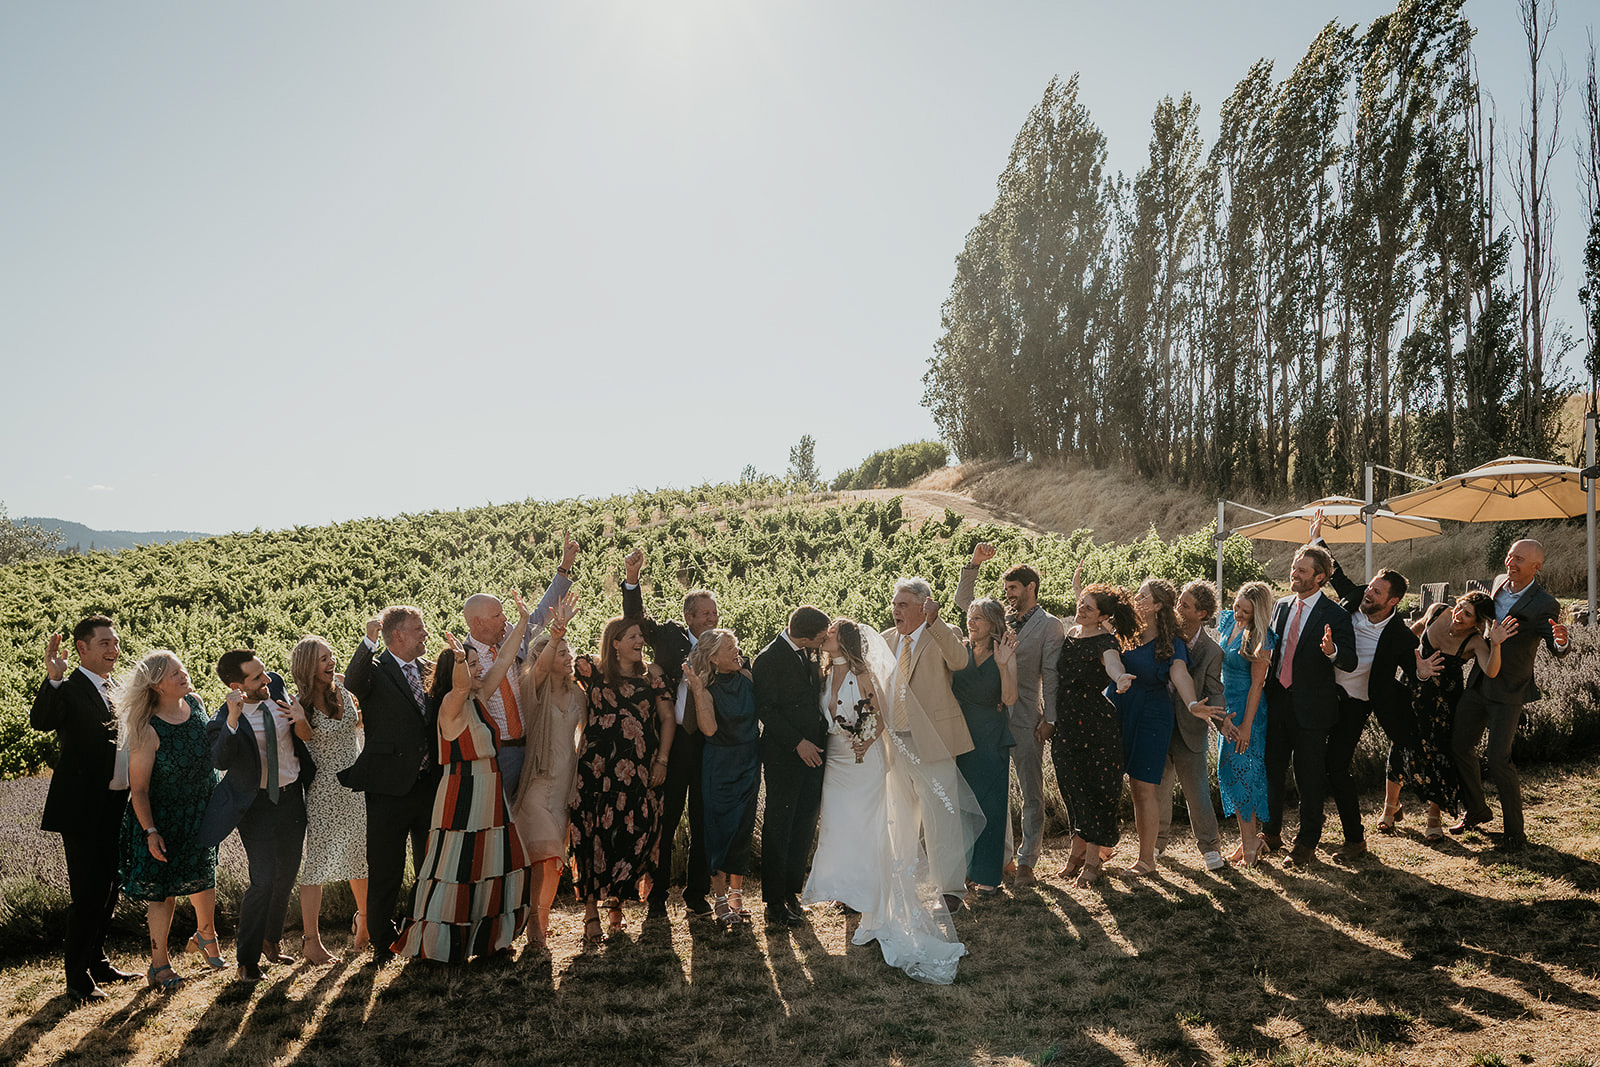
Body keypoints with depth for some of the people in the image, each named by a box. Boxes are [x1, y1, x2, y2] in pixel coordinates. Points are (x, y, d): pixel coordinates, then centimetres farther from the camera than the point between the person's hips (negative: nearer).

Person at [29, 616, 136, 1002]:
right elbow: (40, 722, -33)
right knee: (87, 894, -3)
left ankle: (97, 961, 32)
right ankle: (77, 978, 10)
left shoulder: (111, 690, 12)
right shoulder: (68, 689, -13)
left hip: (112, 808, 8)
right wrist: (53, 679, -45)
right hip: (82, 809, -8)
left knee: (107, 889, 17)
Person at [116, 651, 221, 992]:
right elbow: (139, 789, -19)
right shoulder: (148, 730, -24)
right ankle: (159, 963, 18)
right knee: (163, 886, 2)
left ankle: (205, 935, 42)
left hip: (203, 811, 6)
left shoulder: (195, 703, -6)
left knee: (203, 875, 19)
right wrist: (150, 832, -22)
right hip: (165, 818, -6)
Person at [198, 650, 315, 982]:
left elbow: (305, 738, 6)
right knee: (263, 880, -9)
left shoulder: (276, 685, -7)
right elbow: (220, 761, -38)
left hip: (292, 796, 5)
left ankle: (270, 940, 35)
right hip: (256, 805, -5)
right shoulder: (224, 721, -20)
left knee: (287, 875, 15)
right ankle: (248, 959, 9)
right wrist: (233, 718, -48)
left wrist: (301, 721, -17)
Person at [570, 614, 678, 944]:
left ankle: (616, 901, 18)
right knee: (595, 834, -4)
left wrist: (662, 760, 4)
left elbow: (668, 719, 11)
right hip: (598, 766, -1)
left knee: (635, 834, -2)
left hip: (640, 769, 2)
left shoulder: (651, 676, 9)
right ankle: (591, 911, 4)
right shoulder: (593, 669, 5)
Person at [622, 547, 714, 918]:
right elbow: (636, 620, -11)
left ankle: (697, 893, 24)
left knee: (703, 823, 10)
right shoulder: (670, 635, 1)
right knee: (664, 821, 7)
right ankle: (657, 895, 19)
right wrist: (632, 580, -25)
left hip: (708, 745, 1)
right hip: (670, 742, -1)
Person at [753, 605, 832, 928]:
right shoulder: (769, 659, -13)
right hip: (783, 757, -7)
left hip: (812, 753, 7)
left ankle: (791, 891, 24)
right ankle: (774, 904, 9)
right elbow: (765, 710, -15)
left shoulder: (807, 655, 10)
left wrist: (820, 738, 8)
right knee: (778, 829, 1)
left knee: (804, 826, 11)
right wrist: (798, 743, -16)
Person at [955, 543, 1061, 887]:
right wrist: (974, 564, 4)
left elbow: (1051, 675, -4)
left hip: (1026, 719, -5)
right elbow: (962, 600, 16)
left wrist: (1049, 718, -10)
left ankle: (1026, 861, 9)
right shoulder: (1001, 617, 13)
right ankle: (1003, 855, 19)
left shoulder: (1049, 625, 0)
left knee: (1031, 791, 1)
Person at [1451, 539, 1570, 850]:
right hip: (1479, 683, 7)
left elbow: (1556, 649, -27)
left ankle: (1514, 829, 6)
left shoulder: (1544, 605, -17)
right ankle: (1476, 811, 31)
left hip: (1509, 690, -7)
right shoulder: (1499, 582, 4)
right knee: (1460, 746, 11)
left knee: (1498, 757, -12)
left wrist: (1561, 642, -48)